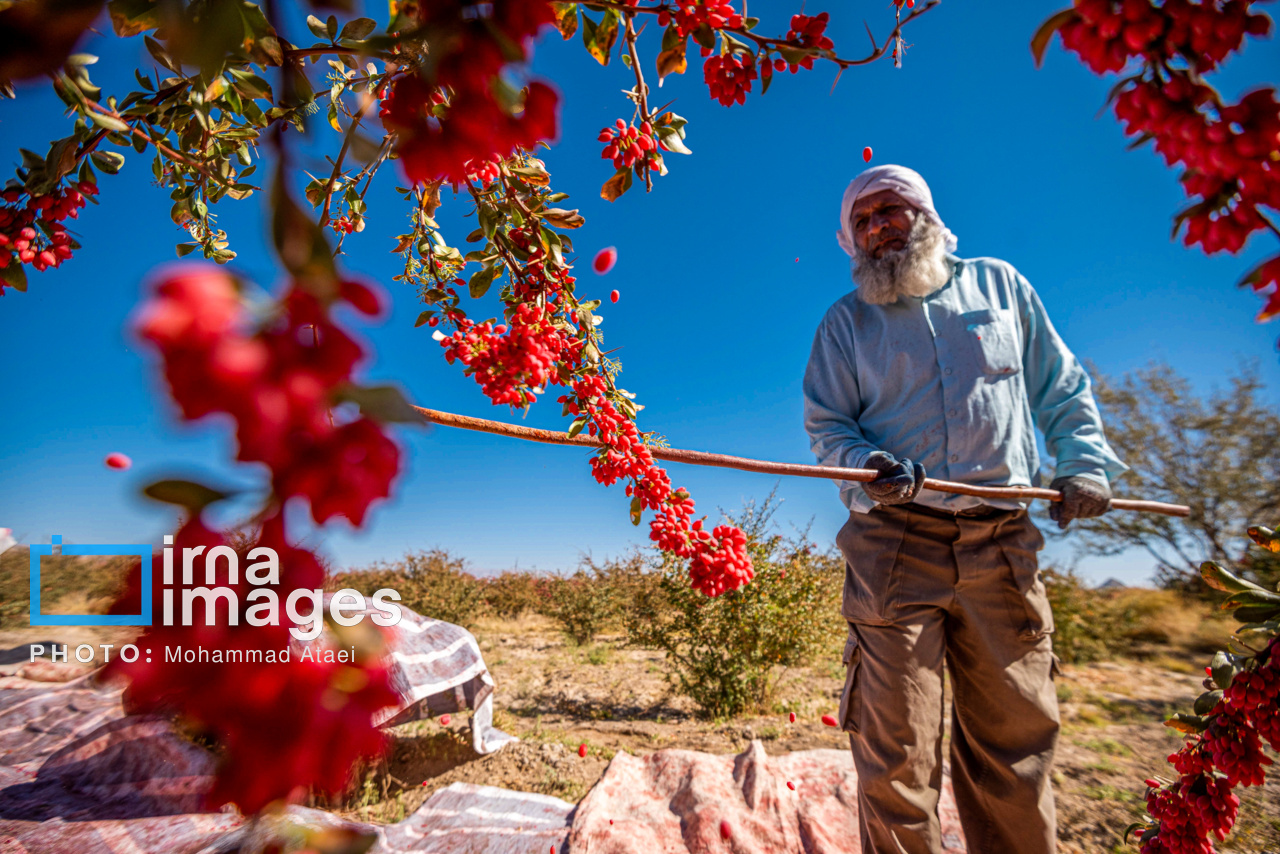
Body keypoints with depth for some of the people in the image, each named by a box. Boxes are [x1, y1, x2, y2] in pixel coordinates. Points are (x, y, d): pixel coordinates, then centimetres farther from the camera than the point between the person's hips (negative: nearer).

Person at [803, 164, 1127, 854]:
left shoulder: (999, 284, 17)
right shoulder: (845, 320, 12)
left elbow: (1062, 391, 20)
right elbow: (826, 425, 7)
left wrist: (1084, 462, 5)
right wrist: (868, 465, -13)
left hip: (1003, 545, 2)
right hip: (895, 542, -1)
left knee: (1016, 741, 7)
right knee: (896, 751, -3)